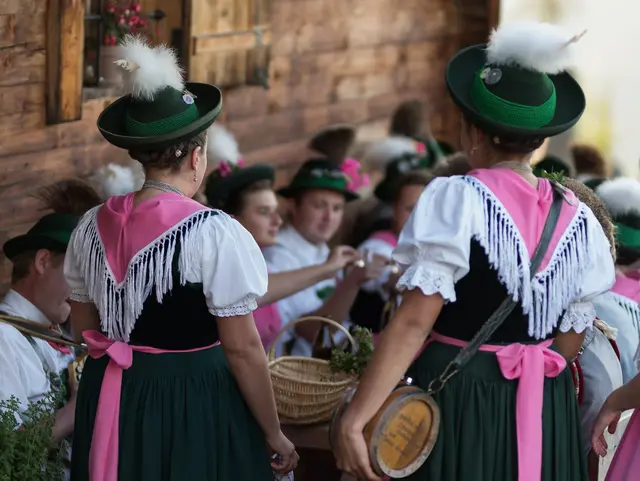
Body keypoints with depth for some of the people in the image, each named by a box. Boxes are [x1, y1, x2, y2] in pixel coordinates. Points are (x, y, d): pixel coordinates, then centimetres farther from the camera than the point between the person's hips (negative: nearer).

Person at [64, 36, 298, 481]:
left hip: (111, 404, 5)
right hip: (194, 409, -5)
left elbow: (84, 329, 11)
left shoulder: (93, 227, 0)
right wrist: (274, 436, -4)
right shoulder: (216, 234, -17)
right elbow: (242, 349, -14)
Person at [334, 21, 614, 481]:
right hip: (548, 414, 5)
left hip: (458, 404, -5)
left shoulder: (457, 200, -15)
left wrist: (355, 417, -19)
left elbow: (414, 322, -19)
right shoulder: (578, 220, 0)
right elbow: (570, 341, 7)